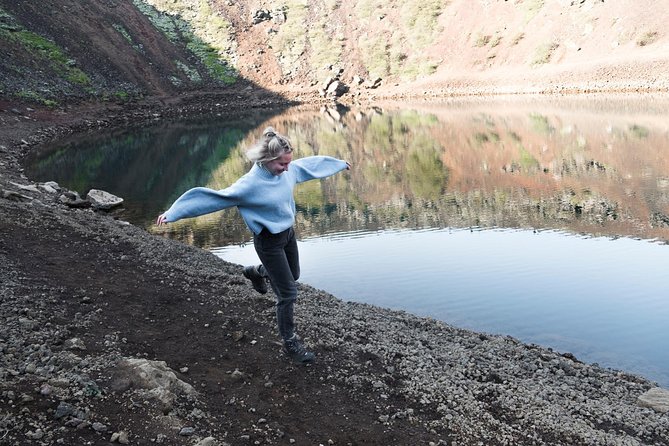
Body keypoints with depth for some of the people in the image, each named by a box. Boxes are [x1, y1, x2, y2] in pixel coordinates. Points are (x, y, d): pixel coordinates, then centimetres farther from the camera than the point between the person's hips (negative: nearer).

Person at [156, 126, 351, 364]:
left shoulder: (289, 170, -9)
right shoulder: (250, 184, -29)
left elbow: (311, 164, 10)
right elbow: (211, 197, -29)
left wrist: (340, 163, 26)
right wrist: (173, 212, -31)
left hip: (288, 233, 8)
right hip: (269, 241, -7)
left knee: (293, 275, 28)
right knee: (288, 294, 0)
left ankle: (256, 272, 56)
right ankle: (290, 342, 19)